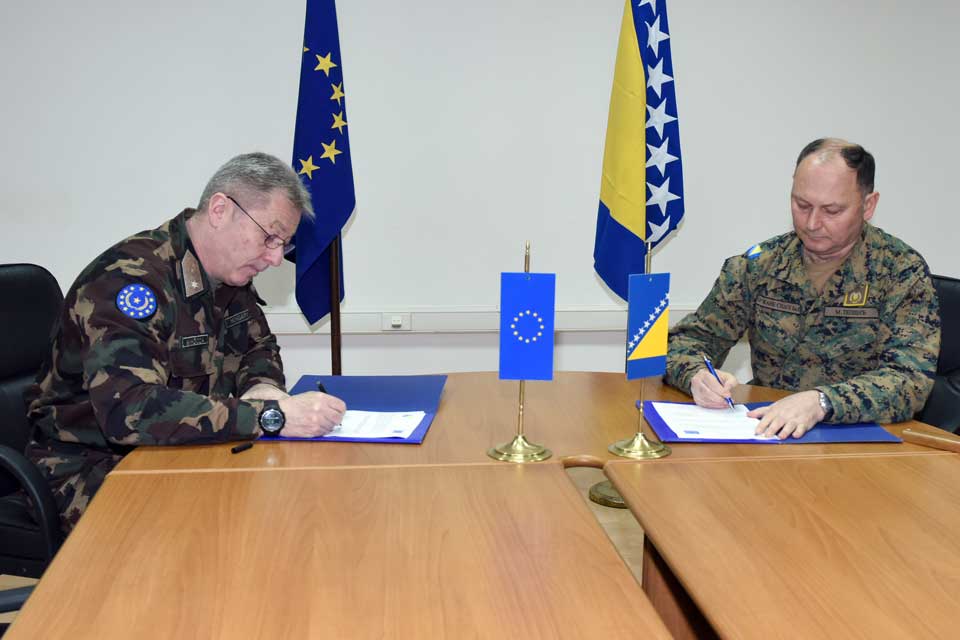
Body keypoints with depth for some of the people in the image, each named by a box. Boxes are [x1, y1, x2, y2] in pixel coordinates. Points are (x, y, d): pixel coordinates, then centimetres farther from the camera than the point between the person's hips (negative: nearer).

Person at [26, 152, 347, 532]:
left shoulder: (229, 273, 4)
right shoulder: (130, 276, -23)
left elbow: (258, 348, 18)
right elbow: (130, 410, -35)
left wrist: (262, 388, -7)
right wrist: (271, 415, -37)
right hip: (95, 469, -8)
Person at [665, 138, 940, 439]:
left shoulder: (903, 272, -6)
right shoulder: (758, 264, 3)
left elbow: (911, 380, -18)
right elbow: (687, 338, 5)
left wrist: (819, 403, -34)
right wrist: (698, 376, -20)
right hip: (763, 433, 3)